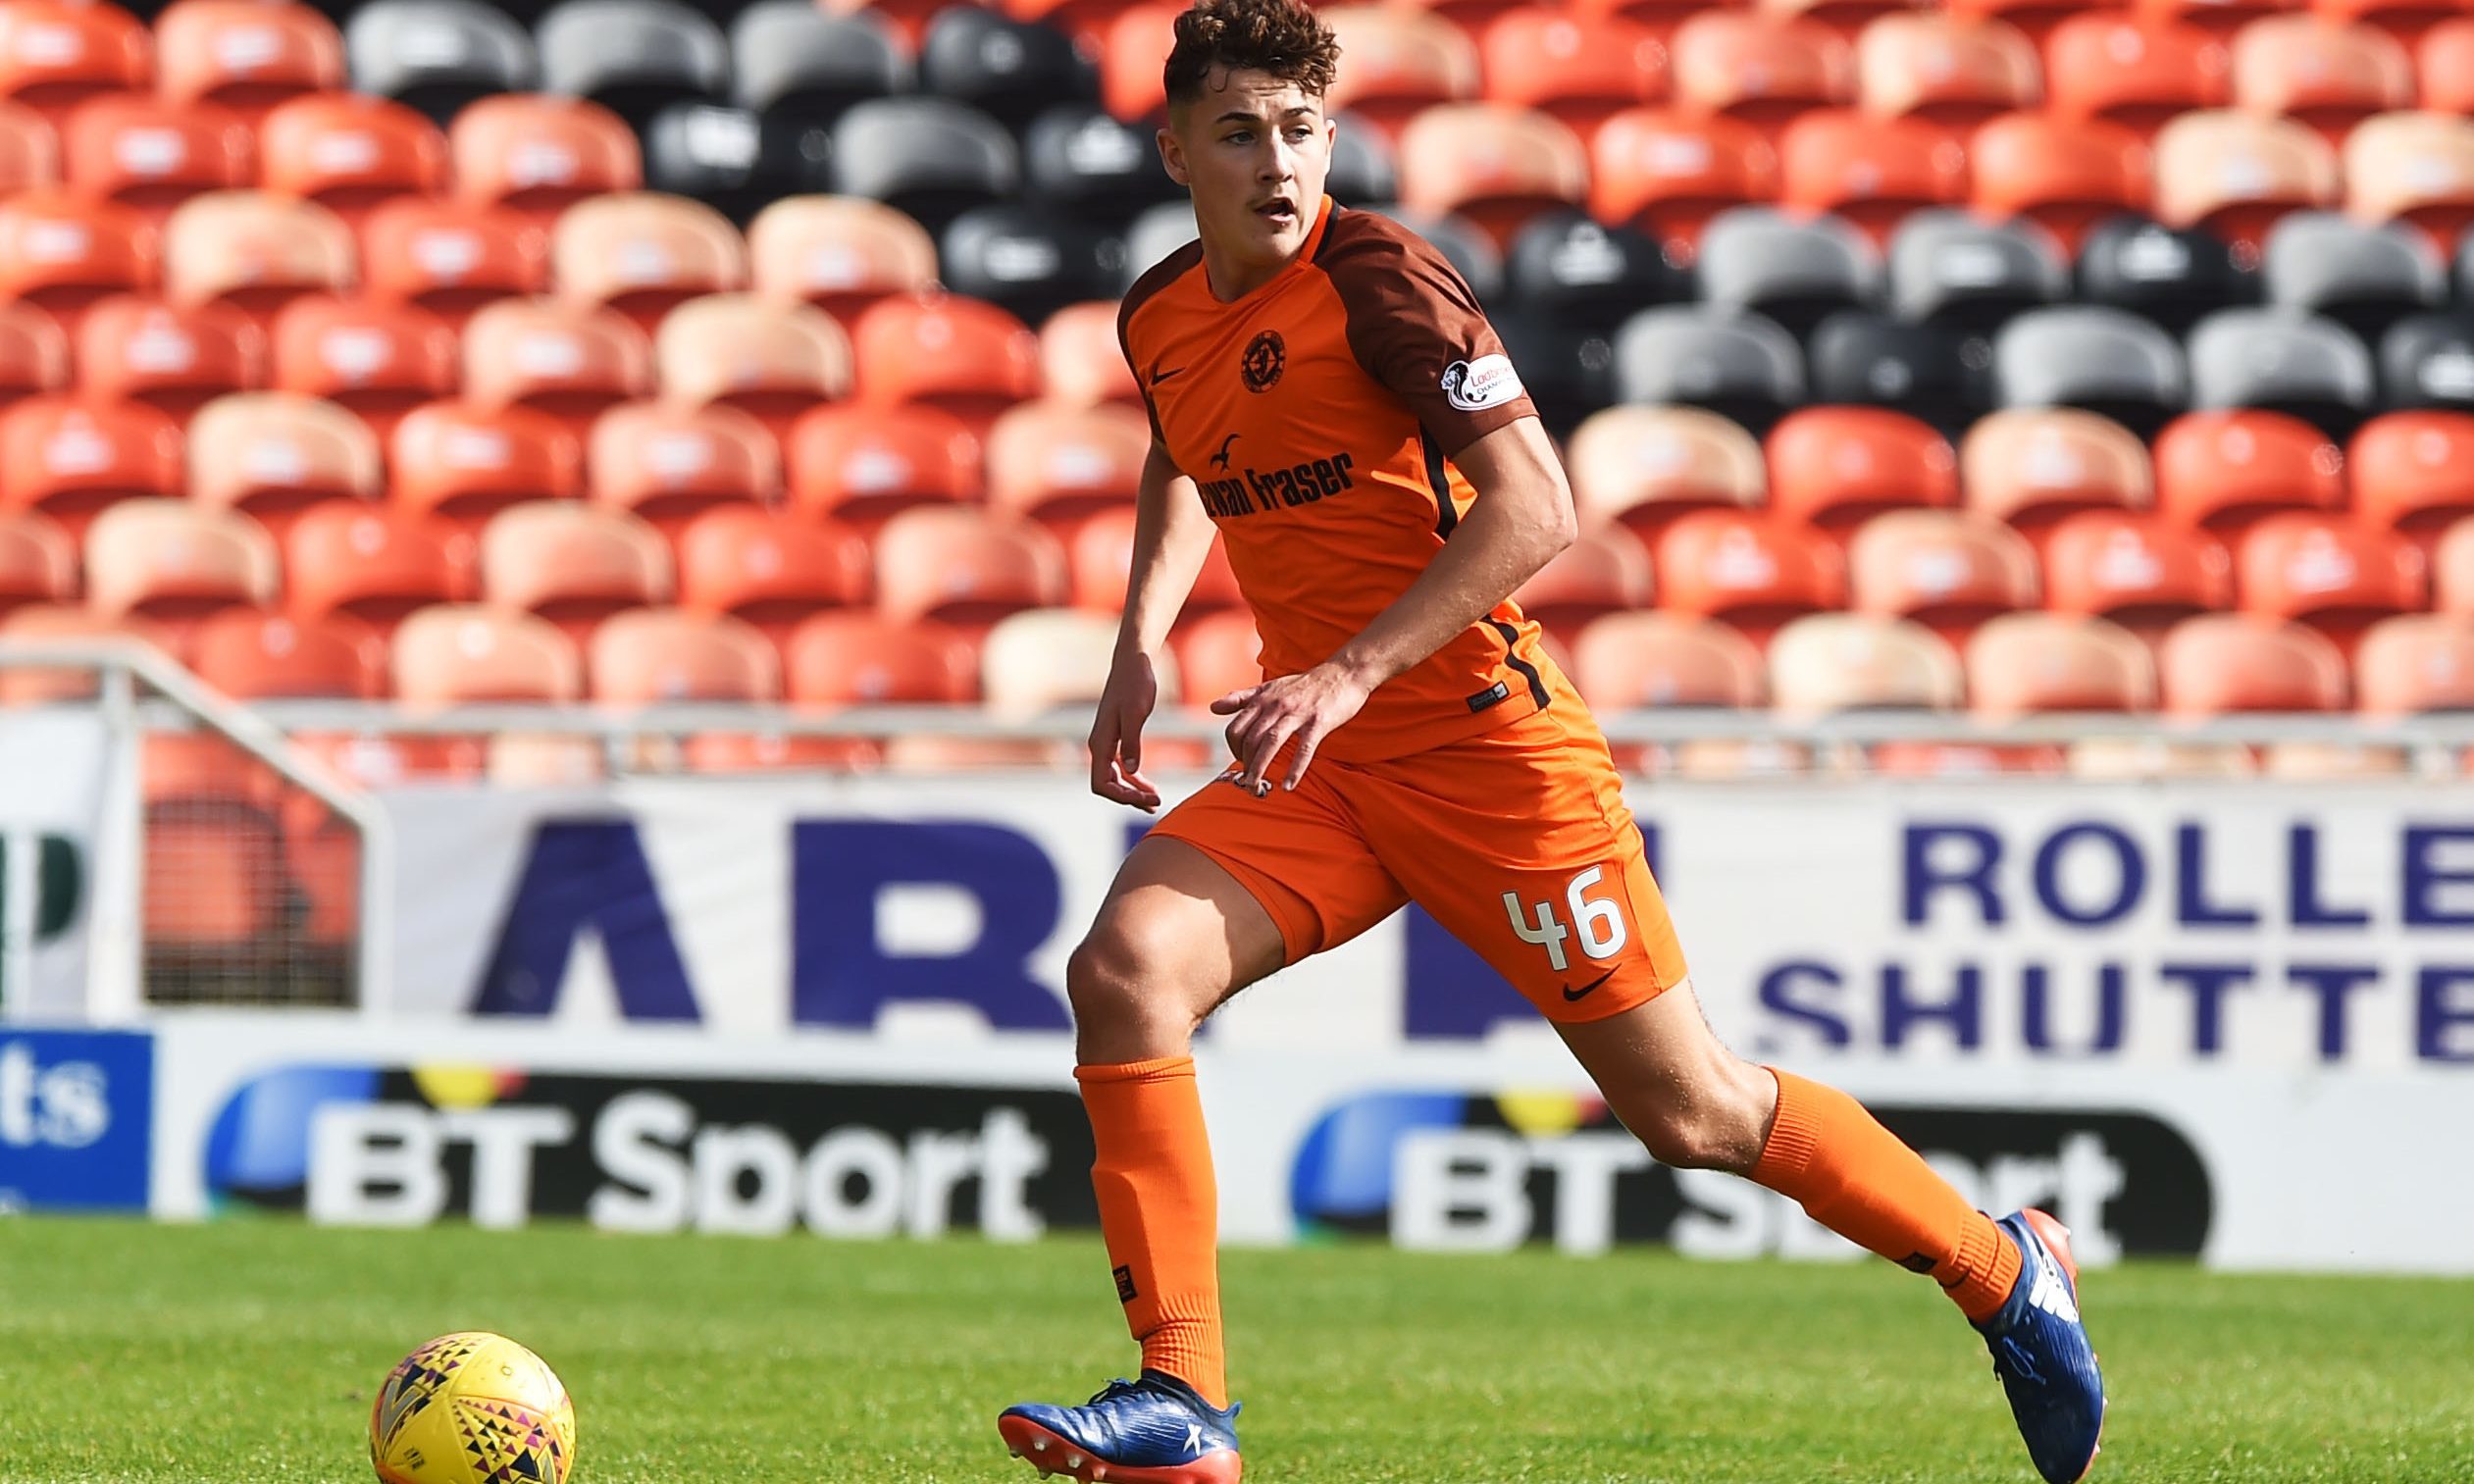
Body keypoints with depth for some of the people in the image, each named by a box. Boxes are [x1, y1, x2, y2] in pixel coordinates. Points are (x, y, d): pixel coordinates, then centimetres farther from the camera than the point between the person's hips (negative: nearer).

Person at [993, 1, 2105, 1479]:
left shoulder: (1375, 273, -14)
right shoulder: (1160, 318, 7)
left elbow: (1533, 507, -21)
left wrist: (1352, 672, -26)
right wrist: (1141, 646, 16)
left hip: (1483, 741, -6)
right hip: (1320, 764, 6)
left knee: (1689, 1110, 0)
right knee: (1123, 969, -18)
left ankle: (2008, 1271, 22)